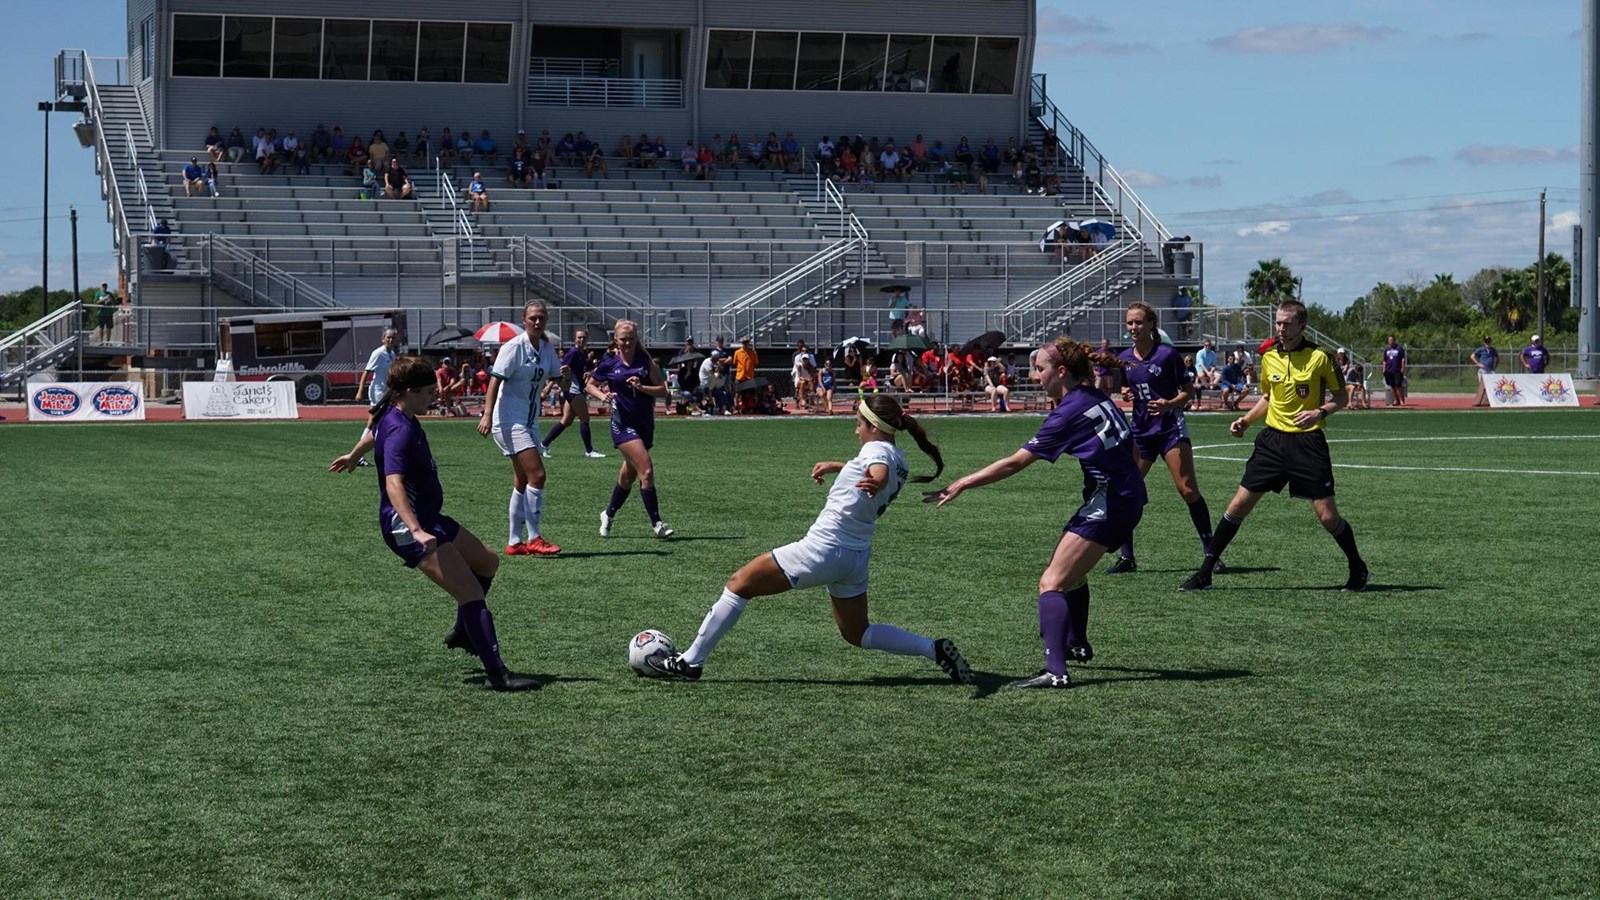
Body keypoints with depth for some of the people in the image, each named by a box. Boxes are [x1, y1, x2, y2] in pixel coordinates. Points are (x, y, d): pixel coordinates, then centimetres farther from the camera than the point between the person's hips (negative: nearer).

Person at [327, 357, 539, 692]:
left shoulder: (394, 415, 7)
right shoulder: (400, 430, -23)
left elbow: (374, 430, 31)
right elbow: (393, 483, -37)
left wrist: (354, 456, 54)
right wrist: (416, 531, -49)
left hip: (428, 518, 11)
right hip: (408, 526, -11)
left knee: (486, 563, 23)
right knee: (471, 592, -18)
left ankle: (463, 633, 39)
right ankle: (496, 673, -19)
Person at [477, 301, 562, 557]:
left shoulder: (547, 349, 9)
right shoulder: (514, 348, -13)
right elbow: (495, 381, -19)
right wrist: (487, 414, -27)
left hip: (529, 421, 8)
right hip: (509, 419, -8)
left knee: (522, 482, 10)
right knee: (537, 475, -16)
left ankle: (514, 542, 16)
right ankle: (533, 539, -11)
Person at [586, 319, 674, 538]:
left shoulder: (646, 361, 1)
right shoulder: (609, 363, -1)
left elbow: (662, 390, -2)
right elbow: (590, 385, 12)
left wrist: (641, 387, -18)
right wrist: (602, 396, -7)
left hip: (645, 424, 3)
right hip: (623, 424, -3)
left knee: (628, 475, 14)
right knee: (646, 471, -18)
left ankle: (609, 514, 37)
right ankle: (656, 523, -14)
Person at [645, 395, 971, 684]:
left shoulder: (877, 449, -15)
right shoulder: (898, 460, 10)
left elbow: (880, 472, -41)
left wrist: (873, 483, -62)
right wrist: (837, 467, 40)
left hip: (822, 550, -9)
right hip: (856, 556, 9)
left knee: (739, 585, 2)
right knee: (857, 633, 22)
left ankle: (691, 661, 3)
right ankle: (934, 649, 5)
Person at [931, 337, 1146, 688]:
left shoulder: (1071, 411, -17)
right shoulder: (1096, 397, 8)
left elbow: (1015, 463, -17)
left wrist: (962, 484, -14)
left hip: (1108, 502, -10)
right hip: (1128, 495, 10)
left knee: (1052, 583, -15)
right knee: (1071, 571, 30)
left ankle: (1055, 671, -29)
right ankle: (1077, 645, 48)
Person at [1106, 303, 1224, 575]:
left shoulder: (1167, 354, -8)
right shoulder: (1125, 359, 7)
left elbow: (1189, 389, -3)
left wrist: (1170, 404, -20)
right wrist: (1125, 394, -2)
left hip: (1171, 428, -5)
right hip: (1141, 430, 5)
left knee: (1188, 489, -12)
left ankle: (1211, 551, -4)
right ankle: (1126, 557, 10)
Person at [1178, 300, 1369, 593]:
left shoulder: (1319, 357, -8)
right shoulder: (1269, 357, 6)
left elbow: (1341, 396, 0)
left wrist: (1319, 413, -17)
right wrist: (1245, 420, 8)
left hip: (1308, 442, -4)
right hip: (1272, 440, 4)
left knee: (1327, 516, -5)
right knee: (1238, 505, -1)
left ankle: (1358, 569, 19)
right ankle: (1204, 573, 5)